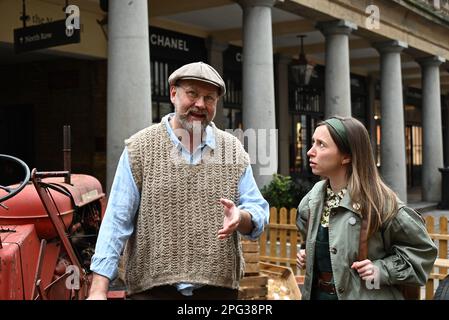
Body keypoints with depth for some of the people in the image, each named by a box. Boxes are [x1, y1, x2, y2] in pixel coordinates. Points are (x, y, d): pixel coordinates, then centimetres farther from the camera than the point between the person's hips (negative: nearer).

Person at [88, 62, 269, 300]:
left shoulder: (234, 150, 5)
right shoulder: (139, 148, -2)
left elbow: (259, 215, 5)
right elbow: (117, 221, -6)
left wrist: (241, 218, -18)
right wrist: (98, 289, -12)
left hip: (218, 288, 3)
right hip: (152, 288, -2)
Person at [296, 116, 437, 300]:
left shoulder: (378, 201, -18)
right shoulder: (312, 200, -1)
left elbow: (422, 249, -9)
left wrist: (382, 270, -18)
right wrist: (307, 256, 2)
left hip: (363, 295, -5)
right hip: (316, 293, 5)